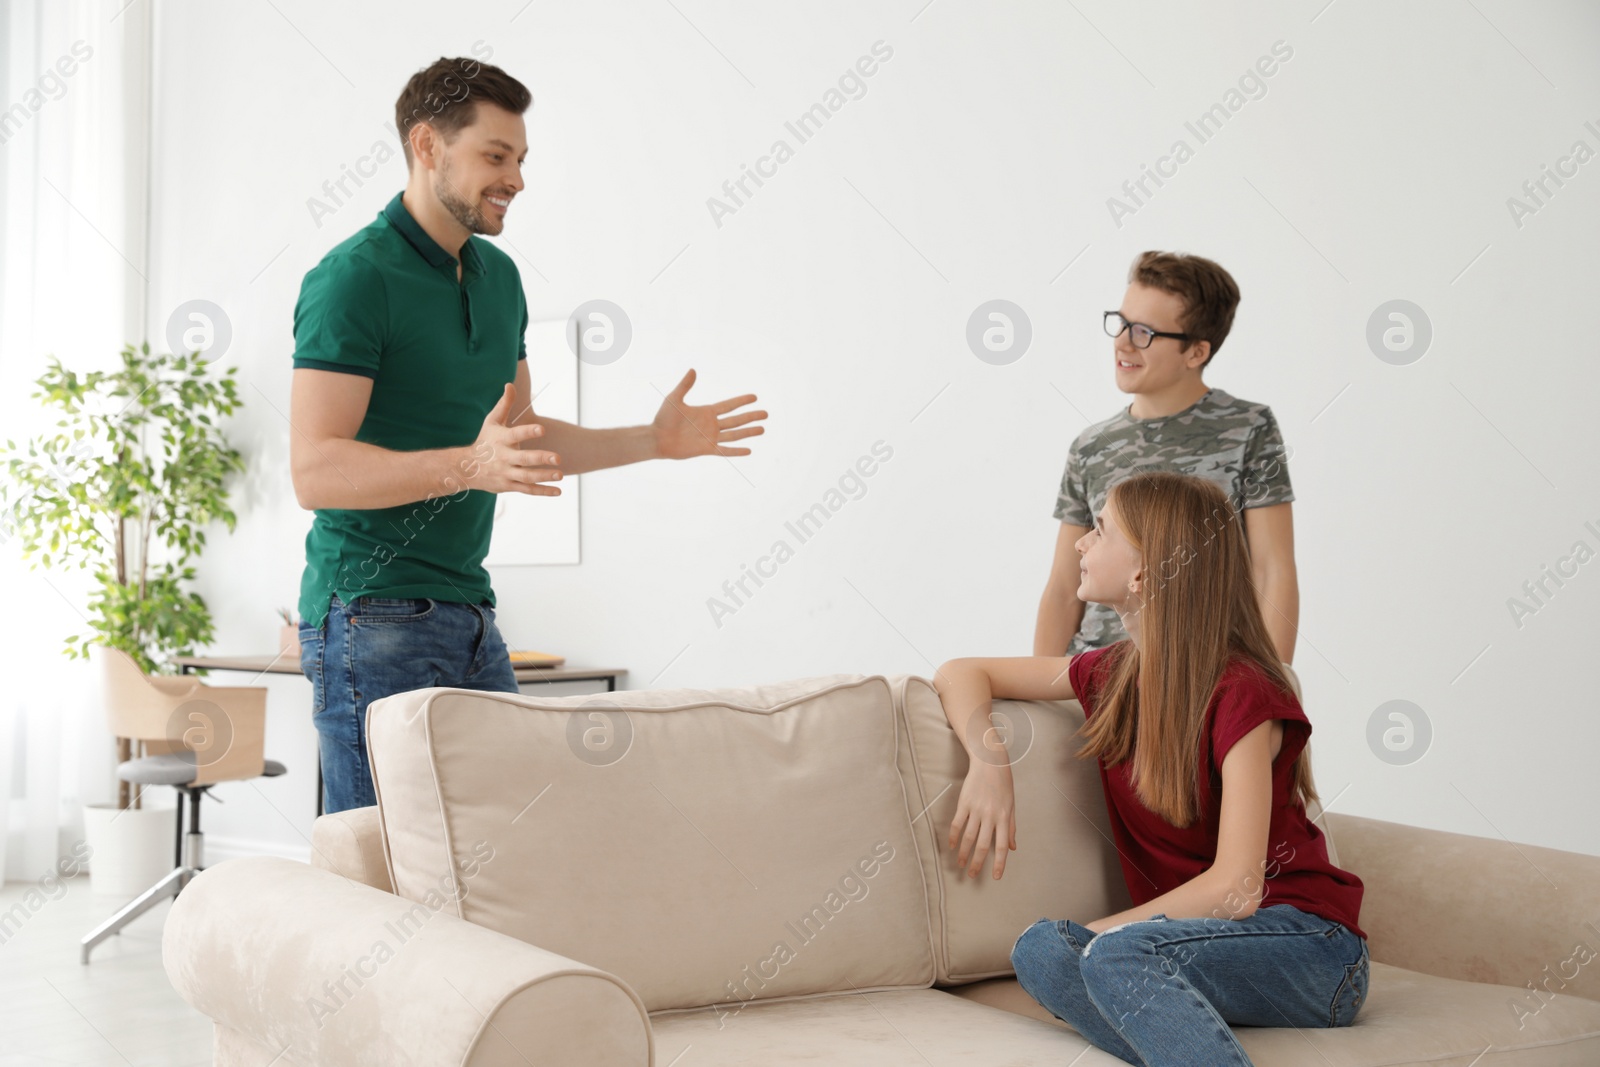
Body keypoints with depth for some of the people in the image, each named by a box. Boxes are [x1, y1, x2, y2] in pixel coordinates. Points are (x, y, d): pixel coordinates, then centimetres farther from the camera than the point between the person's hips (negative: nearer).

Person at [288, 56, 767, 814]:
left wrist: (654, 440, 15)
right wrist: (469, 466, -34)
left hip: (468, 613, 8)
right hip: (374, 620, -8)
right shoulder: (354, 278, -13)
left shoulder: (498, 277, 14)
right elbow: (315, 470, -21)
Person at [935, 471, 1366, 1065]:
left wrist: (1090, 935, -15)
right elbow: (960, 674, 15)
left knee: (1118, 954, -35)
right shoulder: (1111, 676, 7)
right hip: (1192, 937, 6)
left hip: (1307, 942, -6)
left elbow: (1237, 889, -19)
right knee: (1037, 949, -24)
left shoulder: (1242, 694, -14)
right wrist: (988, 760, -6)